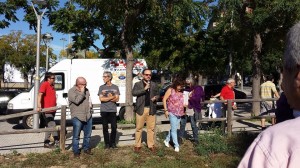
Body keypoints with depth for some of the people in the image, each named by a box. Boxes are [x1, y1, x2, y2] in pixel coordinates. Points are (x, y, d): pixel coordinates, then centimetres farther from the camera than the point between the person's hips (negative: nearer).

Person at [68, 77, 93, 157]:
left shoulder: (86, 90, 13)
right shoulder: (71, 91, -7)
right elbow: (76, 100, -21)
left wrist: (90, 104, 10)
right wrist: (82, 92, -15)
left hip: (88, 116, 6)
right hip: (77, 117, -6)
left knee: (88, 134, 14)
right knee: (76, 136, 1)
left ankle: (86, 148, 30)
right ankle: (76, 152, 13)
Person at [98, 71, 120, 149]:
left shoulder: (115, 87, 6)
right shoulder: (101, 87, 6)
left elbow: (117, 99, -1)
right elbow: (101, 99, -5)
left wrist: (106, 98, -10)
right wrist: (112, 97, -8)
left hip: (113, 110, 0)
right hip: (104, 110, 0)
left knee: (114, 127, 0)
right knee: (105, 127, 3)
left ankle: (113, 142, 15)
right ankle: (107, 143, 14)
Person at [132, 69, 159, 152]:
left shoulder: (154, 85, 13)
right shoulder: (137, 84, 4)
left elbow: (157, 94, 19)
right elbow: (134, 93, -12)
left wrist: (155, 98, -5)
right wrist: (144, 89, -22)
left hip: (151, 109, 2)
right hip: (141, 109, -2)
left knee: (151, 128, 6)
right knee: (139, 128, 4)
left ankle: (151, 145, 16)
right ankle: (137, 145, 14)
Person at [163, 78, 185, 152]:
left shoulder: (181, 92, 11)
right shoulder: (170, 90, -5)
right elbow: (164, 99, -6)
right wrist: (166, 110, -12)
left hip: (179, 113, 6)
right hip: (172, 113, -6)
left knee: (173, 128, 13)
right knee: (174, 129, -4)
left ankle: (167, 140, 31)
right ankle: (176, 145, 3)